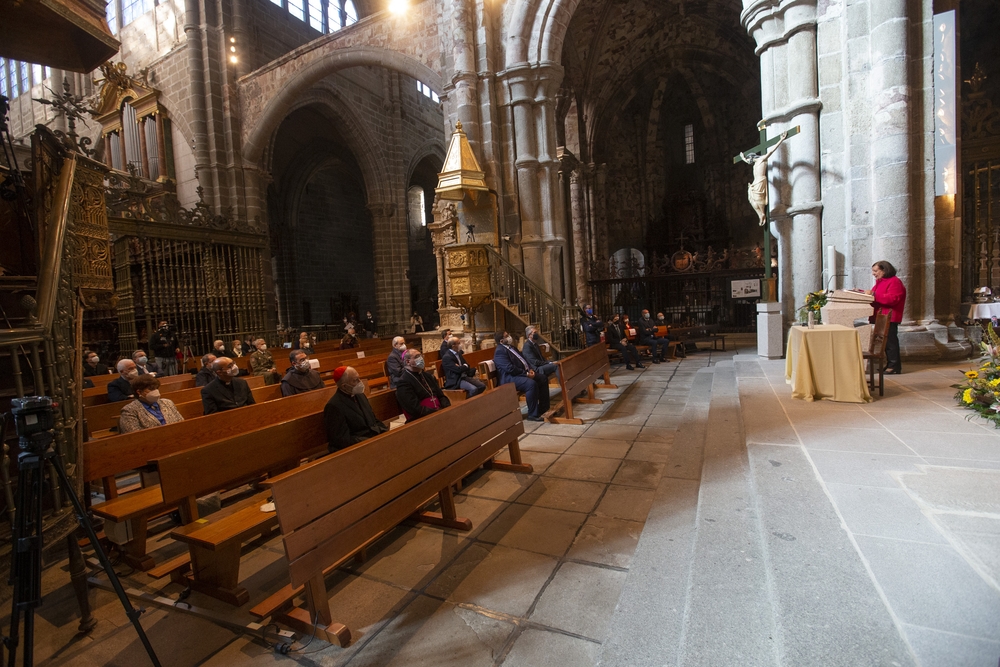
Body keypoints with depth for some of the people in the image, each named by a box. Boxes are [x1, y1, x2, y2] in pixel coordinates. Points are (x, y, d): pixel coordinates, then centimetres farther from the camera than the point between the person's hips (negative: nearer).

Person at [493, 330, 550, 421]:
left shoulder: (511, 347, 18)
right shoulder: (500, 351, -14)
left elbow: (523, 360, 23)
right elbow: (510, 368, -23)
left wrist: (530, 369, 4)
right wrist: (526, 374, -18)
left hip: (524, 373, 11)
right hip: (510, 378, -11)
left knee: (543, 378, 5)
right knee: (531, 384, -32)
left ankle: (543, 408, 12)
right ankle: (533, 415, -21)